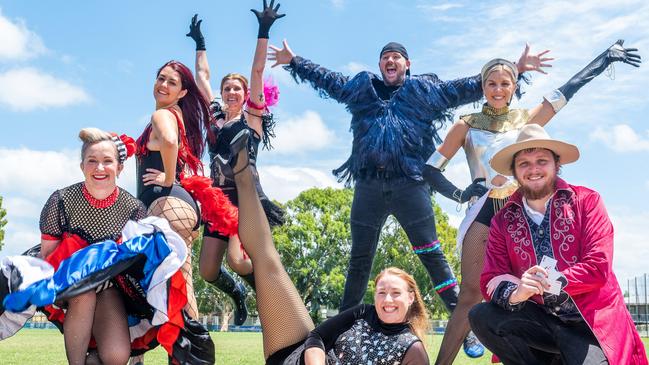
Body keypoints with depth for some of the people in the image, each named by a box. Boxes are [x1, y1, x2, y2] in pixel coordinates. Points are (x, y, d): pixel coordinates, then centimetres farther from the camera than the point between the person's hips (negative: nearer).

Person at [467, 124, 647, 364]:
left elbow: (599, 267, -9)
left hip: (591, 322, -3)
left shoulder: (586, 201, 0)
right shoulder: (503, 220, 7)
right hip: (540, 321, 3)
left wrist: (544, 284, -17)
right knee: (481, 316, -21)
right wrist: (514, 293, -25)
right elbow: (490, 281, -2)